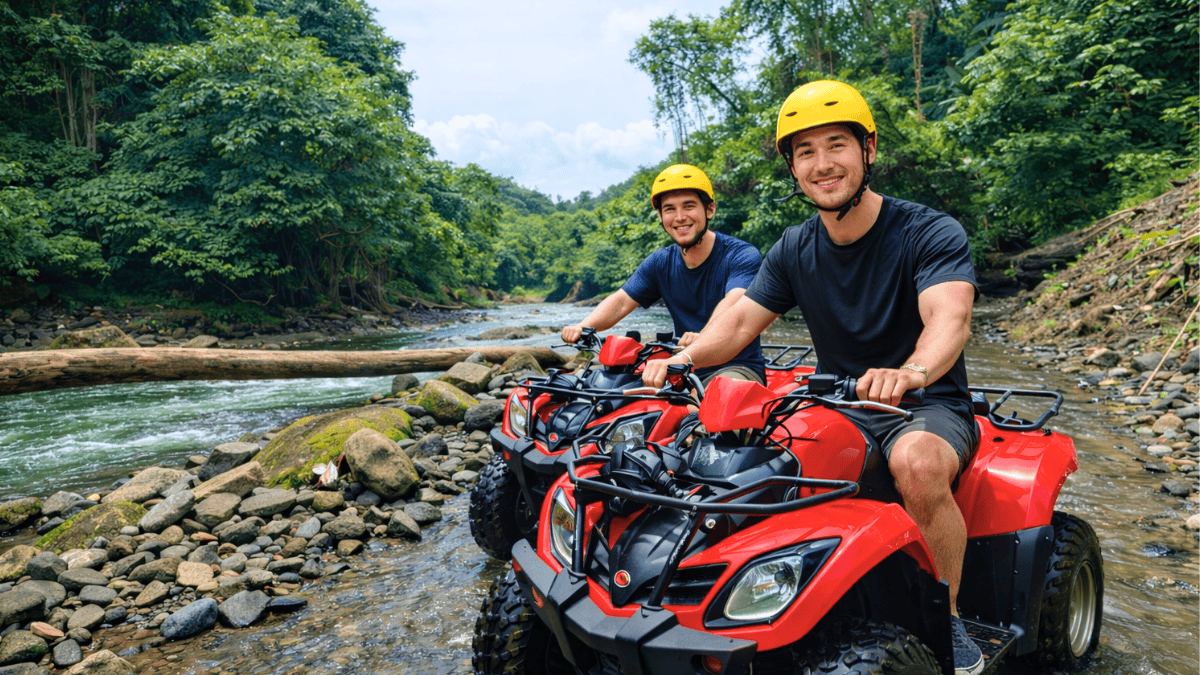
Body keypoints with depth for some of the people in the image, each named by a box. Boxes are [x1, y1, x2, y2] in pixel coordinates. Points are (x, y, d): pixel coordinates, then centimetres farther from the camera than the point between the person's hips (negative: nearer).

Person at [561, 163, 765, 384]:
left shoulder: (743, 256, -10)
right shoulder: (660, 263, 6)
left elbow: (734, 304, -29)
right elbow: (620, 302, -2)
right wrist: (583, 327, -23)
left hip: (739, 368, -5)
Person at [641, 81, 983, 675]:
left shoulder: (931, 233, -12)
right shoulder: (794, 250, 4)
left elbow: (949, 316, -30)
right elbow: (739, 321, -1)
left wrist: (911, 372, -53)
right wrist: (683, 359, -22)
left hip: (929, 405, -4)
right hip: (836, 403, 4)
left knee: (918, 463, -38)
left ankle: (946, 624, -12)